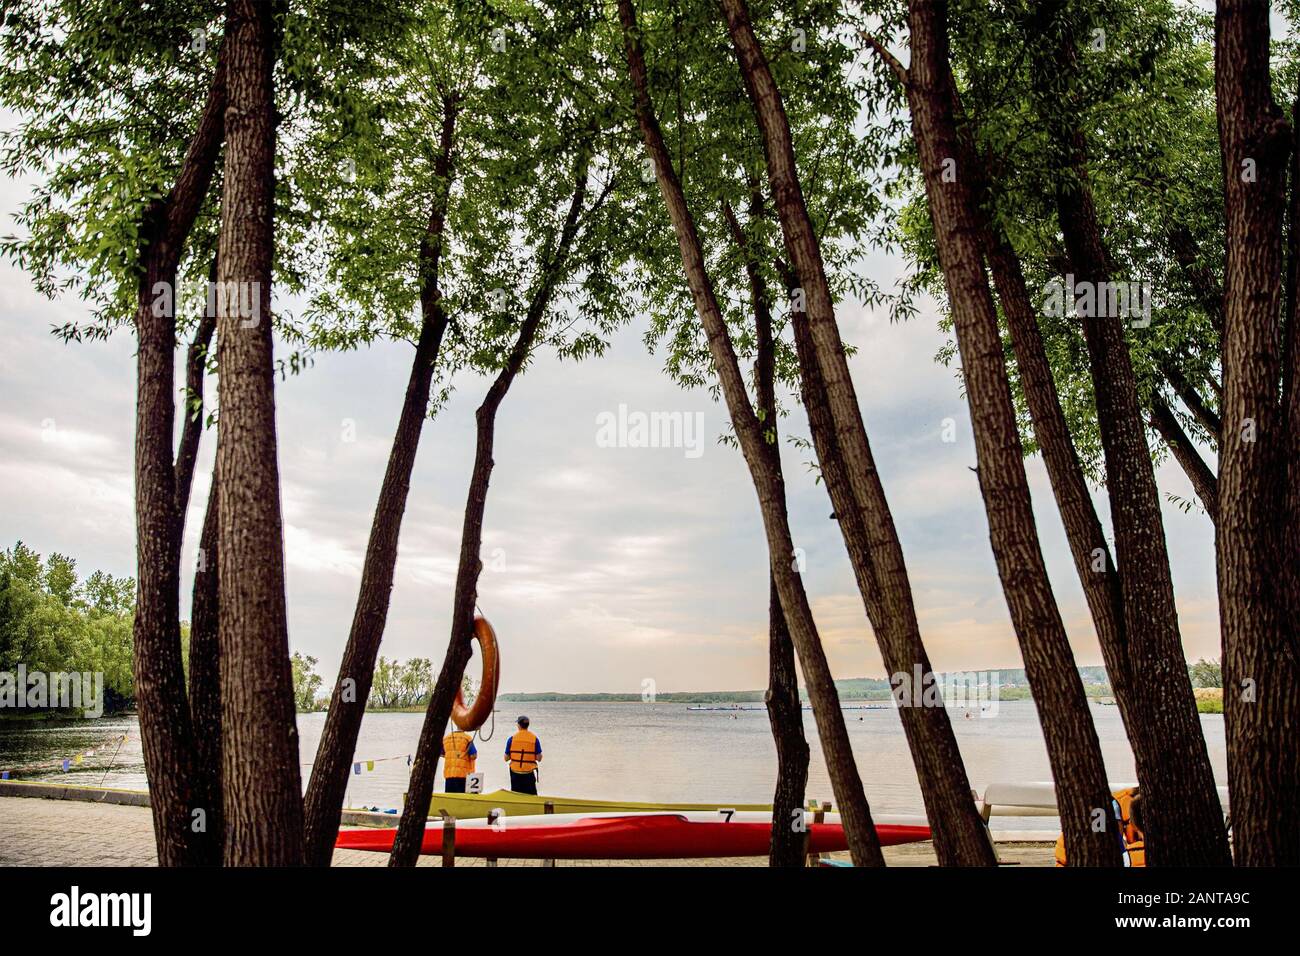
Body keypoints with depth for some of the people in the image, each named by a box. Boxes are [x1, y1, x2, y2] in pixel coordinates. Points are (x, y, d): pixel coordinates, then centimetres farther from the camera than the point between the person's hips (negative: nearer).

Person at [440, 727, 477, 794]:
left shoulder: (446, 738, 12)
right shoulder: (467, 738, -5)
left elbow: (442, 754, 25)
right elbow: (473, 756, -11)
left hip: (449, 773, 5)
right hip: (463, 773, -5)